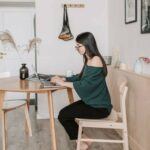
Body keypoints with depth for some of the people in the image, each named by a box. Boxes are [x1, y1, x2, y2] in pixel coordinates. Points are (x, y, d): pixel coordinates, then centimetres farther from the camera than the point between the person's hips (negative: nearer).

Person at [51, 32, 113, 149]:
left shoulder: (96, 60, -20)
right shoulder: (89, 60, 9)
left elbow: (85, 85, -25)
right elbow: (81, 77, 19)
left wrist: (63, 83, -18)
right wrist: (63, 79, 7)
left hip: (99, 107, -9)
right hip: (91, 102, 9)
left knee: (63, 115, -10)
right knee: (65, 113, 6)